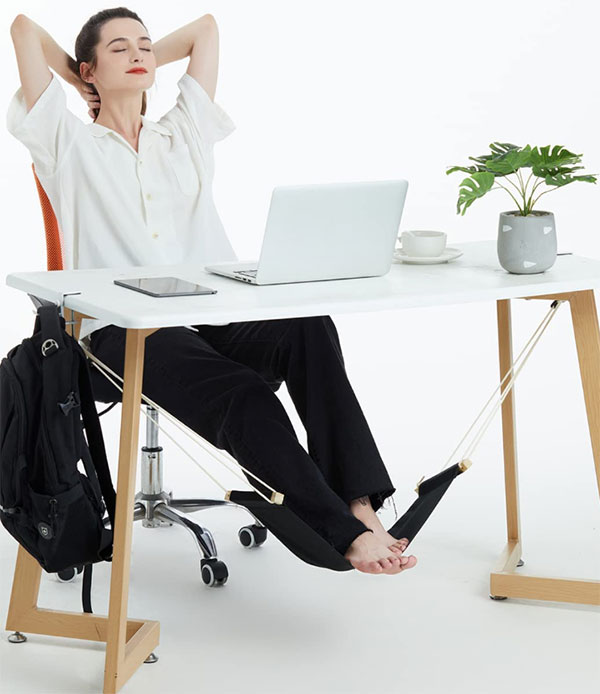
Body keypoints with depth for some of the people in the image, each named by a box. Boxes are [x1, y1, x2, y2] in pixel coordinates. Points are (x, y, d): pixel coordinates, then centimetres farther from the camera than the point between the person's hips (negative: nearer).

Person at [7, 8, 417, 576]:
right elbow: (25, 27, 9)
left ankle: (358, 504, -38)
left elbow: (206, 27, 29)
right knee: (243, 395, -33)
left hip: (214, 315, 4)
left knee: (309, 330, -30)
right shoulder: (69, 144, 13)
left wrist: (144, 63, 32)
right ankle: (346, 535, -34)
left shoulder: (185, 135, 25)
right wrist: (87, 83, 23)